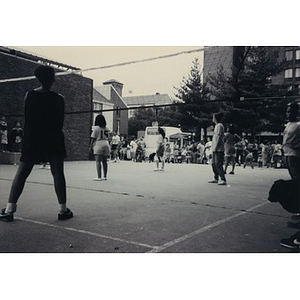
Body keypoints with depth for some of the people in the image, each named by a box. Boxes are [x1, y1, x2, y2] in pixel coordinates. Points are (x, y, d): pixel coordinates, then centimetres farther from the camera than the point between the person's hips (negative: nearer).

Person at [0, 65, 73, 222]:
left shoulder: (29, 95, 2)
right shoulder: (58, 98, -4)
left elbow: (28, 120, 8)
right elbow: (60, 122, 1)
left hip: (32, 140, 2)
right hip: (53, 140, -2)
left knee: (21, 174, 6)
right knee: (58, 173, 3)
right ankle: (63, 209, 5)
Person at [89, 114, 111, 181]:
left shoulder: (96, 128, -7)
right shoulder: (106, 129, 9)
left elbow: (93, 138, -7)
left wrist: (90, 146, -2)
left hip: (98, 145, -6)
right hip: (106, 145, 6)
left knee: (98, 161, -6)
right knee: (104, 161, 11)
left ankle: (99, 177, -11)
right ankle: (105, 176, 16)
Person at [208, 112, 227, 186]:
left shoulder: (219, 126, -10)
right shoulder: (217, 126, 19)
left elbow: (218, 137, -17)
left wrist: (215, 147, -20)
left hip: (218, 149, -10)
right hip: (215, 149, 10)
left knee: (218, 164, -12)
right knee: (214, 164, 14)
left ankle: (223, 180, -11)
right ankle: (216, 179, 23)